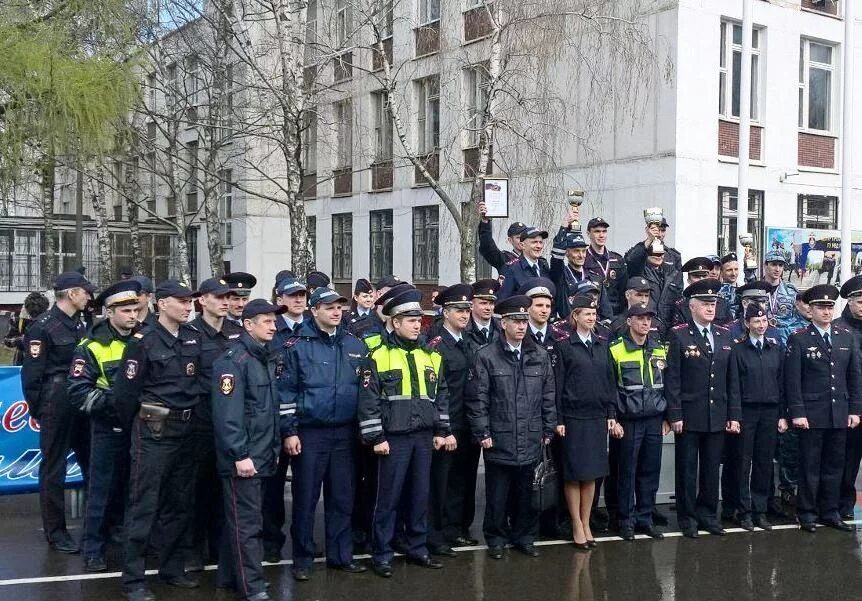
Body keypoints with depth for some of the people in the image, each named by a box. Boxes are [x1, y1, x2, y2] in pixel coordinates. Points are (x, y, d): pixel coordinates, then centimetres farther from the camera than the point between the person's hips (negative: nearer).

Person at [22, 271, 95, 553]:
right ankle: (55, 531, 12)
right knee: (54, 468, 3)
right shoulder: (44, 326, -11)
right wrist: (36, 410, -7)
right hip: (56, 403, -7)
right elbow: (31, 373, -11)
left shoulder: (79, 324, 11)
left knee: (91, 463, 11)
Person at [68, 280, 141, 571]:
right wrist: (112, 400, -24)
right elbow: (79, 393, -14)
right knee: (102, 489, 1)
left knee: (132, 487, 14)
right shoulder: (92, 346, -10)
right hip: (109, 429, -4)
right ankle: (93, 549, 11)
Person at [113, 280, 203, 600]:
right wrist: (135, 429, 3)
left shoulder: (194, 337, 7)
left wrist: (190, 421, 14)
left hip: (185, 430, 6)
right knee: (144, 505, -1)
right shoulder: (144, 342, -10)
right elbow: (125, 392, -7)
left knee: (179, 503, 13)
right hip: (154, 431, -6)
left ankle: (172, 568, 26)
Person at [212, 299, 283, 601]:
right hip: (242, 456, -9)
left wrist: (274, 447, 18)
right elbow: (227, 413, -22)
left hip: (261, 455, 9)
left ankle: (231, 574, 28)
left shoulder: (267, 358, 14)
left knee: (242, 517, 17)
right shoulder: (234, 360, -16)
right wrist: (240, 455, -24)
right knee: (247, 521, -3)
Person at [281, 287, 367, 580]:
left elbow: (366, 388, 13)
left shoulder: (356, 345, 8)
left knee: (342, 497, 10)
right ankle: (302, 559, 16)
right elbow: (287, 390, -4)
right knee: (305, 498, 4)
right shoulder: (298, 346, -4)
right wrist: (289, 431, -8)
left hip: (345, 433, 4)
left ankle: (340, 555, 22)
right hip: (309, 433, -3)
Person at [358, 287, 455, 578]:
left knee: (420, 495, 12)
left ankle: (417, 548, 25)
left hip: (424, 437, 5)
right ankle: (382, 555, 11)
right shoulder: (378, 356, -6)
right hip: (394, 437, -5)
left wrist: (442, 431, 9)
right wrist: (376, 438, -12)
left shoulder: (431, 356, 10)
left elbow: (441, 396, 14)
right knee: (389, 497, 1)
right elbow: (369, 400, -9)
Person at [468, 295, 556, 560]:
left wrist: (548, 430, 8)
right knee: (497, 496, 7)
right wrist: (482, 433, -7)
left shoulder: (540, 356, 6)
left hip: (531, 442, 3)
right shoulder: (486, 356, -4)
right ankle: (496, 540, 22)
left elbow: (549, 397, 10)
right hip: (499, 441, -3)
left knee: (527, 494, 11)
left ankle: (525, 537, 27)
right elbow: (477, 399, -4)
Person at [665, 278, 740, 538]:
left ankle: (707, 514, 23)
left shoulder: (725, 336, 9)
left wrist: (733, 415, 5)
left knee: (712, 468, 11)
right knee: (687, 469, 5)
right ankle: (687, 517, 16)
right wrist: (675, 415, -12)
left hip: (718, 416, 4)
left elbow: (731, 378, 9)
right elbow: (672, 378, -8)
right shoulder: (679, 335, -5)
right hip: (689, 416, -4)